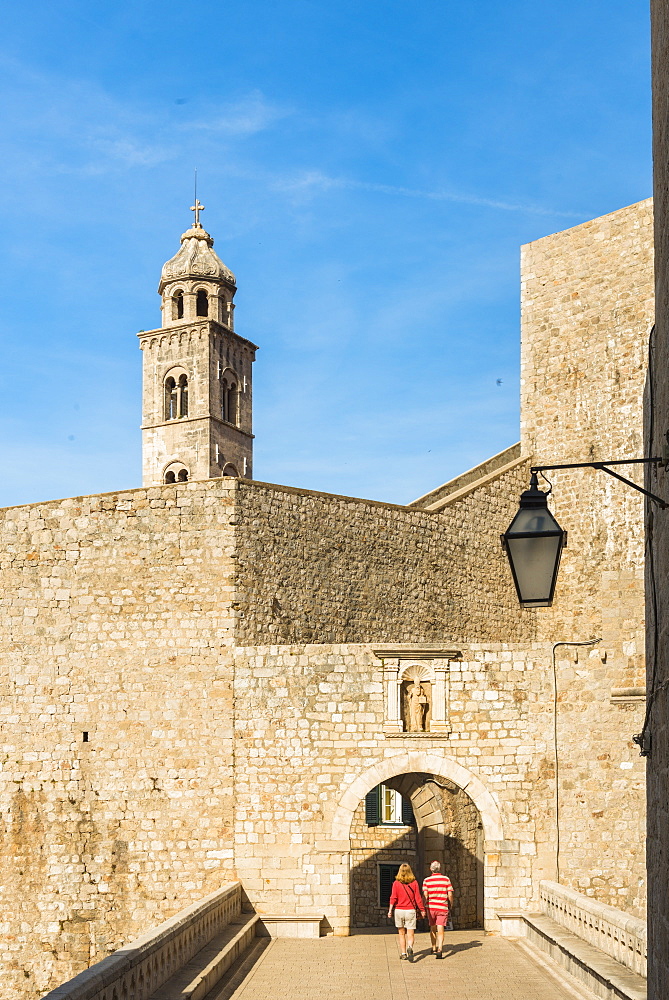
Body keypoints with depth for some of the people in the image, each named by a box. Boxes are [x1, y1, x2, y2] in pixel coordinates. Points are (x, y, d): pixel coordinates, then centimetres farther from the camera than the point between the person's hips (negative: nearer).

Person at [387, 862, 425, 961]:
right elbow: (418, 898, -1)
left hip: (399, 910, 1)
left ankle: (403, 953, 18)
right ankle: (410, 948, -29)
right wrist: (422, 910, 8)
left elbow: (393, 898, -8)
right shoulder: (414, 883, -2)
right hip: (410, 910, -1)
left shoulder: (396, 883, -3)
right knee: (410, 935, -2)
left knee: (401, 934, 15)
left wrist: (390, 910, -4)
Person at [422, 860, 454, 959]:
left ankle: (434, 949, 29)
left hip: (431, 907, 1)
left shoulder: (426, 880, -1)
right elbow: (450, 895, -3)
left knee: (433, 928, 18)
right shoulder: (446, 879, -1)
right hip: (443, 907, -1)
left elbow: (425, 895, -8)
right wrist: (450, 906, 12)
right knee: (440, 930, -4)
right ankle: (440, 950, -18)